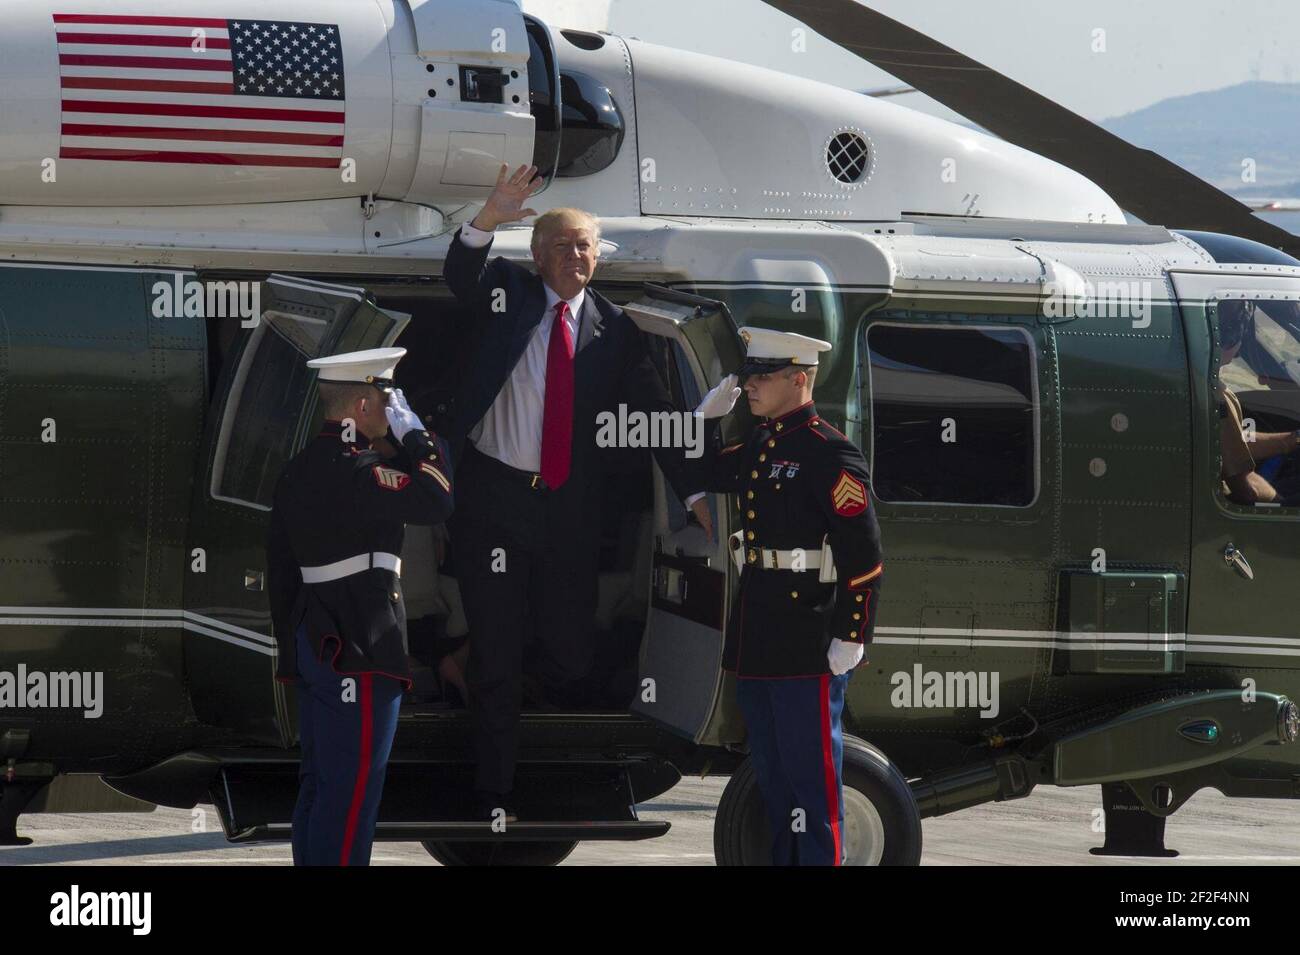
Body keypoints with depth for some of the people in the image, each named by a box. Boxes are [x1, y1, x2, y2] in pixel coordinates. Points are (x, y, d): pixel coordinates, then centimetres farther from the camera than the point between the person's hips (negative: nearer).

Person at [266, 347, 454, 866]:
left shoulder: (297, 472, 13)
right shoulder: (357, 472, -17)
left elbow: (280, 569, 16)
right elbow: (437, 499, -18)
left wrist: (290, 647, 21)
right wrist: (414, 434, -6)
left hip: (313, 645, 10)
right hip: (360, 653, -10)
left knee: (318, 784, 14)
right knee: (352, 790, -7)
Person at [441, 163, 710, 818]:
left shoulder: (613, 329, 5)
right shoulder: (507, 293, 3)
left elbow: (653, 412, 7)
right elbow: (461, 274, -17)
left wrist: (692, 494, 3)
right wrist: (488, 221, -36)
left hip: (569, 510, 1)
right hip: (494, 497, -1)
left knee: (570, 653, 4)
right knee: (496, 656, 3)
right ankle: (495, 799, 8)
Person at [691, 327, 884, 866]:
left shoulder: (829, 454, -13)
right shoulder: (757, 448, 12)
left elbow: (863, 556, -16)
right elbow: (702, 475, 31)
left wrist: (850, 638, -19)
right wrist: (709, 416, 15)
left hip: (808, 650, -9)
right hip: (756, 644, 9)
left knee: (811, 777, -4)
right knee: (772, 779, 16)